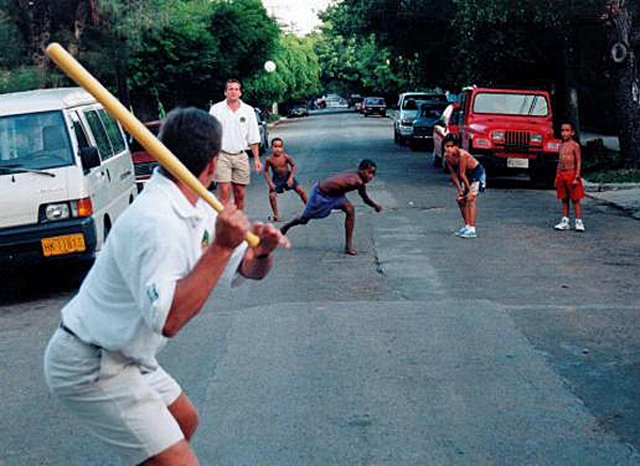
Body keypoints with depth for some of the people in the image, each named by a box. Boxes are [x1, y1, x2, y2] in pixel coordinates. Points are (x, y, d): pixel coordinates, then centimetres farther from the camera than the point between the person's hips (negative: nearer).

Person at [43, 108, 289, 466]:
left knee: (185, 422, 25)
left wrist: (262, 250, -15)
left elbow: (249, 270, 8)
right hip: (89, 368, -10)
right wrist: (221, 247, -34)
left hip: (120, 357, 10)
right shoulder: (156, 222, -28)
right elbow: (168, 320, -35)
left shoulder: (197, 211, 4)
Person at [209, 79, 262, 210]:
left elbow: (253, 138, 11)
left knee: (240, 194, 5)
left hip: (240, 156, 3)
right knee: (224, 192, -12)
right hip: (222, 155, -3)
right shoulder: (216, 109, 2)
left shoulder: (248, 110, 9)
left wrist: (256, 158, 6)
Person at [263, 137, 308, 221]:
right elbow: (266, 171, -6)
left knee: (300, 190, -7)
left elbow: (293, 166, -5)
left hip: (287, 177, 0)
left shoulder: (286, 157, -17)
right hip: (276, 179, 0)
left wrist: (291, 178, -13)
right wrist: (269, 182, -14)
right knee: (272, 196, -14)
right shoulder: (269, 159, -17)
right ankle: (276, 216, 2)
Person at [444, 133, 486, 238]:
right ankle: (467, 225, 19)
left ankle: (472, 229, -17)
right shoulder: (447, 156, -11)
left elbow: (462, 174, -30)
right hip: (466, 174, 8)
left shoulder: (462, 154, -32)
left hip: (477, 172, -8)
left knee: (471, 199, -16)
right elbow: (453, 174, -4)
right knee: (460, 199, 6)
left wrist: (470, 190, -22)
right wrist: (459, 189, -5)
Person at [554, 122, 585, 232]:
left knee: (575, 199, -2)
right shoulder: (561, 146, 13)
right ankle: (564, 221, 14)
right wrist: (557, 177, 16)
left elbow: (578, 162, -8)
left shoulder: (575, 145, -6)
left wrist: (576, 177, -14)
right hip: (561, 175, 6)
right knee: (564, 199, 10)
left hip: (572, 174, -6)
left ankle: (578, 222, 1)